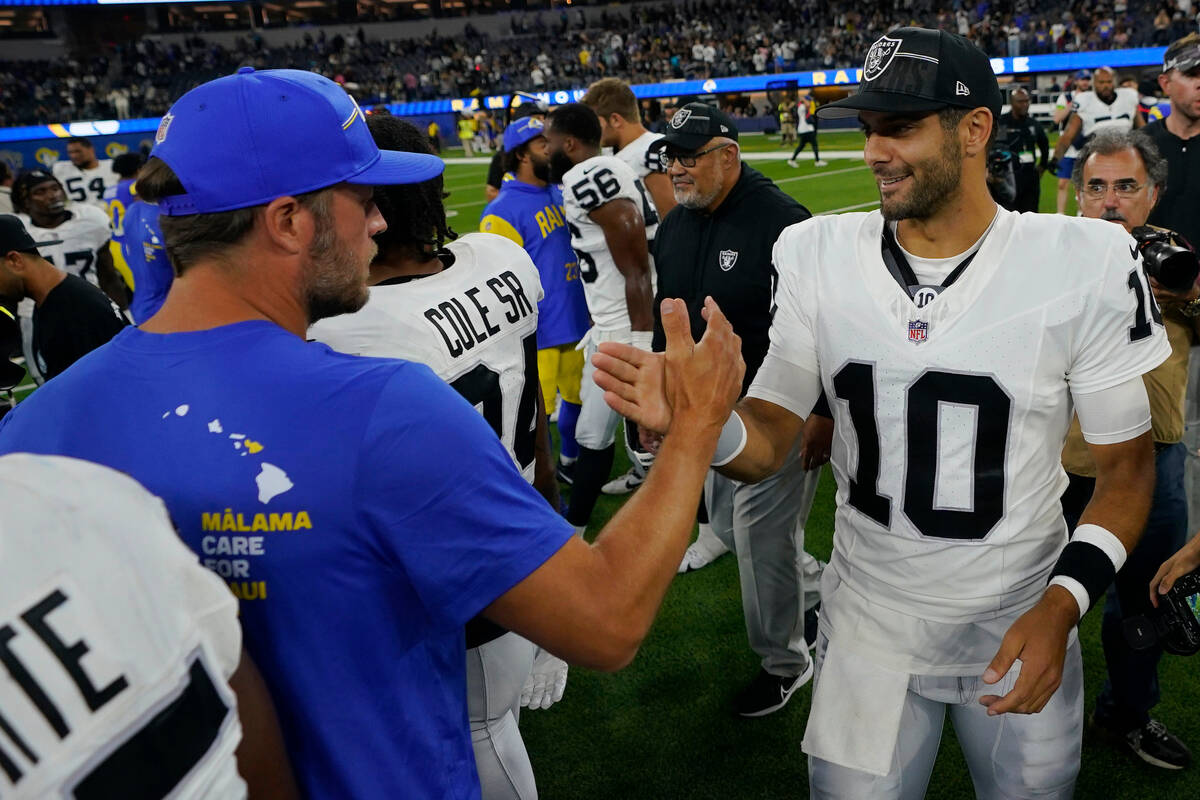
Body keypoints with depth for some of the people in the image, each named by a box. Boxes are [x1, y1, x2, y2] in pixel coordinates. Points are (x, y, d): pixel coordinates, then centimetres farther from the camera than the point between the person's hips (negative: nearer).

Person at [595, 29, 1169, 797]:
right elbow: (770, 438, -7)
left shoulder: (1084, 265, -14)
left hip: (1022, 623, 0)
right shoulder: (821, 257, -8)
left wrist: (1064, 602, -18)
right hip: (868, 623, 1)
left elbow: (1126, 463, -5)